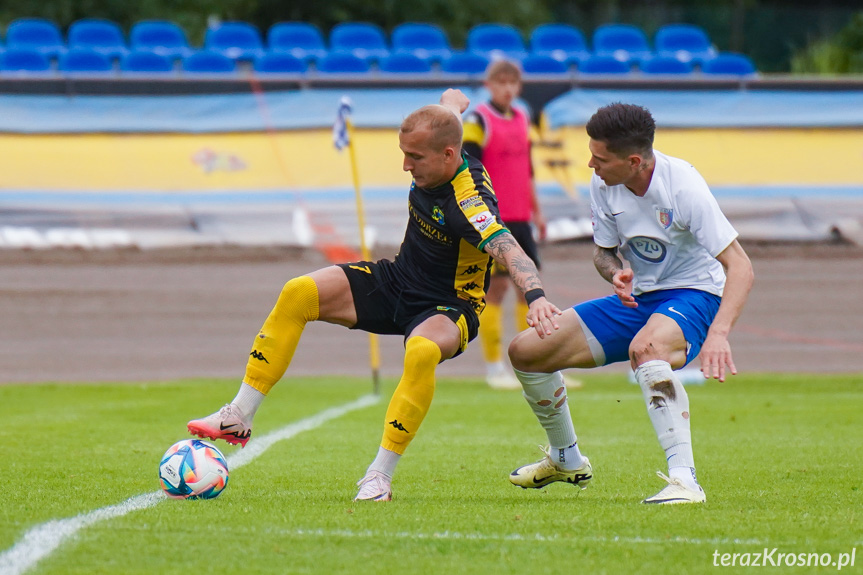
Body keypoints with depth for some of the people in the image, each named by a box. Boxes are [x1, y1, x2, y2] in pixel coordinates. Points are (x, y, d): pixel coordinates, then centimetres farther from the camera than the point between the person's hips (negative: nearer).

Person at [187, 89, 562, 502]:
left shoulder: (469, 201, -31)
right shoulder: (432, 166, -9)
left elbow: (508, 250, -47)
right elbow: (452, 102, 13)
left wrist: (536, 296, -63)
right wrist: (453, 101, 35)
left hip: (450, 305, -8)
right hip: (394, 282, 8)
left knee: (422, 352, -42)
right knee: (298, 294, -10)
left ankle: (379, 477, -31)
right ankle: (239, 418, -7)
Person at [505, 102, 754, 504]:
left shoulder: (681, 186, -26)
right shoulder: (602, 183, -8)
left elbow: (740, 267, -27)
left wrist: (719, 333, -42)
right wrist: (615, 273, -18)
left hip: (692, 295, -7)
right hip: (635, 299, 7)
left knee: (645, 347, -42)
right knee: (525, 351, 1)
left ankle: (684, 480, -42)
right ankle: (566, 460, 25)